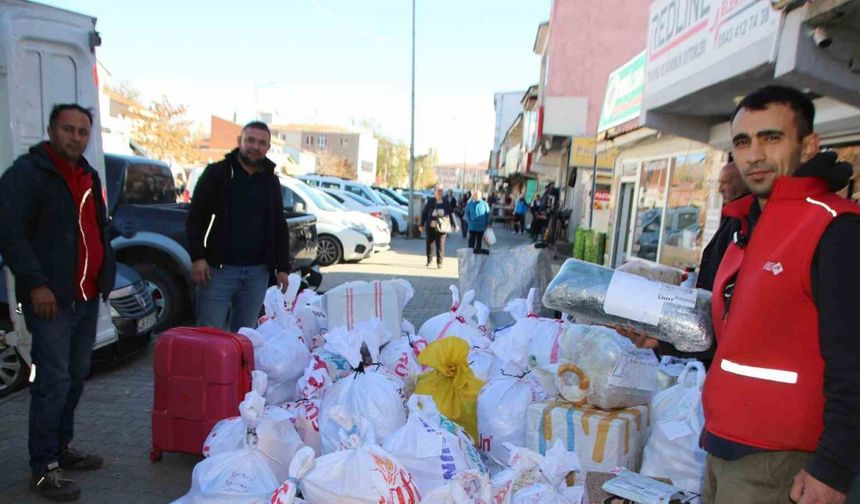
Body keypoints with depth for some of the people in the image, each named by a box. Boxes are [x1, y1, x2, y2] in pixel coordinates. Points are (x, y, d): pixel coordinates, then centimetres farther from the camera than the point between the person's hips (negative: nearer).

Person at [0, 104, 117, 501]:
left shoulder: (88, 176, 16)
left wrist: (105, 275, 14)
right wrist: (36, 283, -20)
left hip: (88, 297, 8)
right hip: (51, 298, -7)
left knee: (76, 376, 15)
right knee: (53, 381, -6)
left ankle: (62, 446, 29)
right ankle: (43, 469, 6)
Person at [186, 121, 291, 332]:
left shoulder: (271, 181, 13)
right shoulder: (217, 173, 1)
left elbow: (280, 226, 15)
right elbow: (195, 217, -1)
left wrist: (282, 267, 9)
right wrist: (198, 257, -12)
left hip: (258, 271, 4)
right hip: (219, 268, -3)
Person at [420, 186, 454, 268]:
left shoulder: (446, 202, 3)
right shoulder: (430, 201, 2)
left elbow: (451, 213, 7)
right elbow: (424, 213, 4)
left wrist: (453, 224, 3)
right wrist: (422, 224, 1)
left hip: (441, 227, -1)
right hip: (431, 226, 1)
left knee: (440, 245, -2)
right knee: (429, 243, 8)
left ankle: (439, 262, 6)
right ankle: (429, 260, 25)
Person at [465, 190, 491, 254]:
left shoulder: (484, 204, -4)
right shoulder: (470, 204, -1)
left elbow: (487, 214, 1)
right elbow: (467, 213, 9)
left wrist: (487, 223, -2)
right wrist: (469, 220, -4)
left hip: (481, 226, 0)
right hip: (472, 226, 0)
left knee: (479, 240, 11)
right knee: (472, 240, 2)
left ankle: (478, 250, 22)